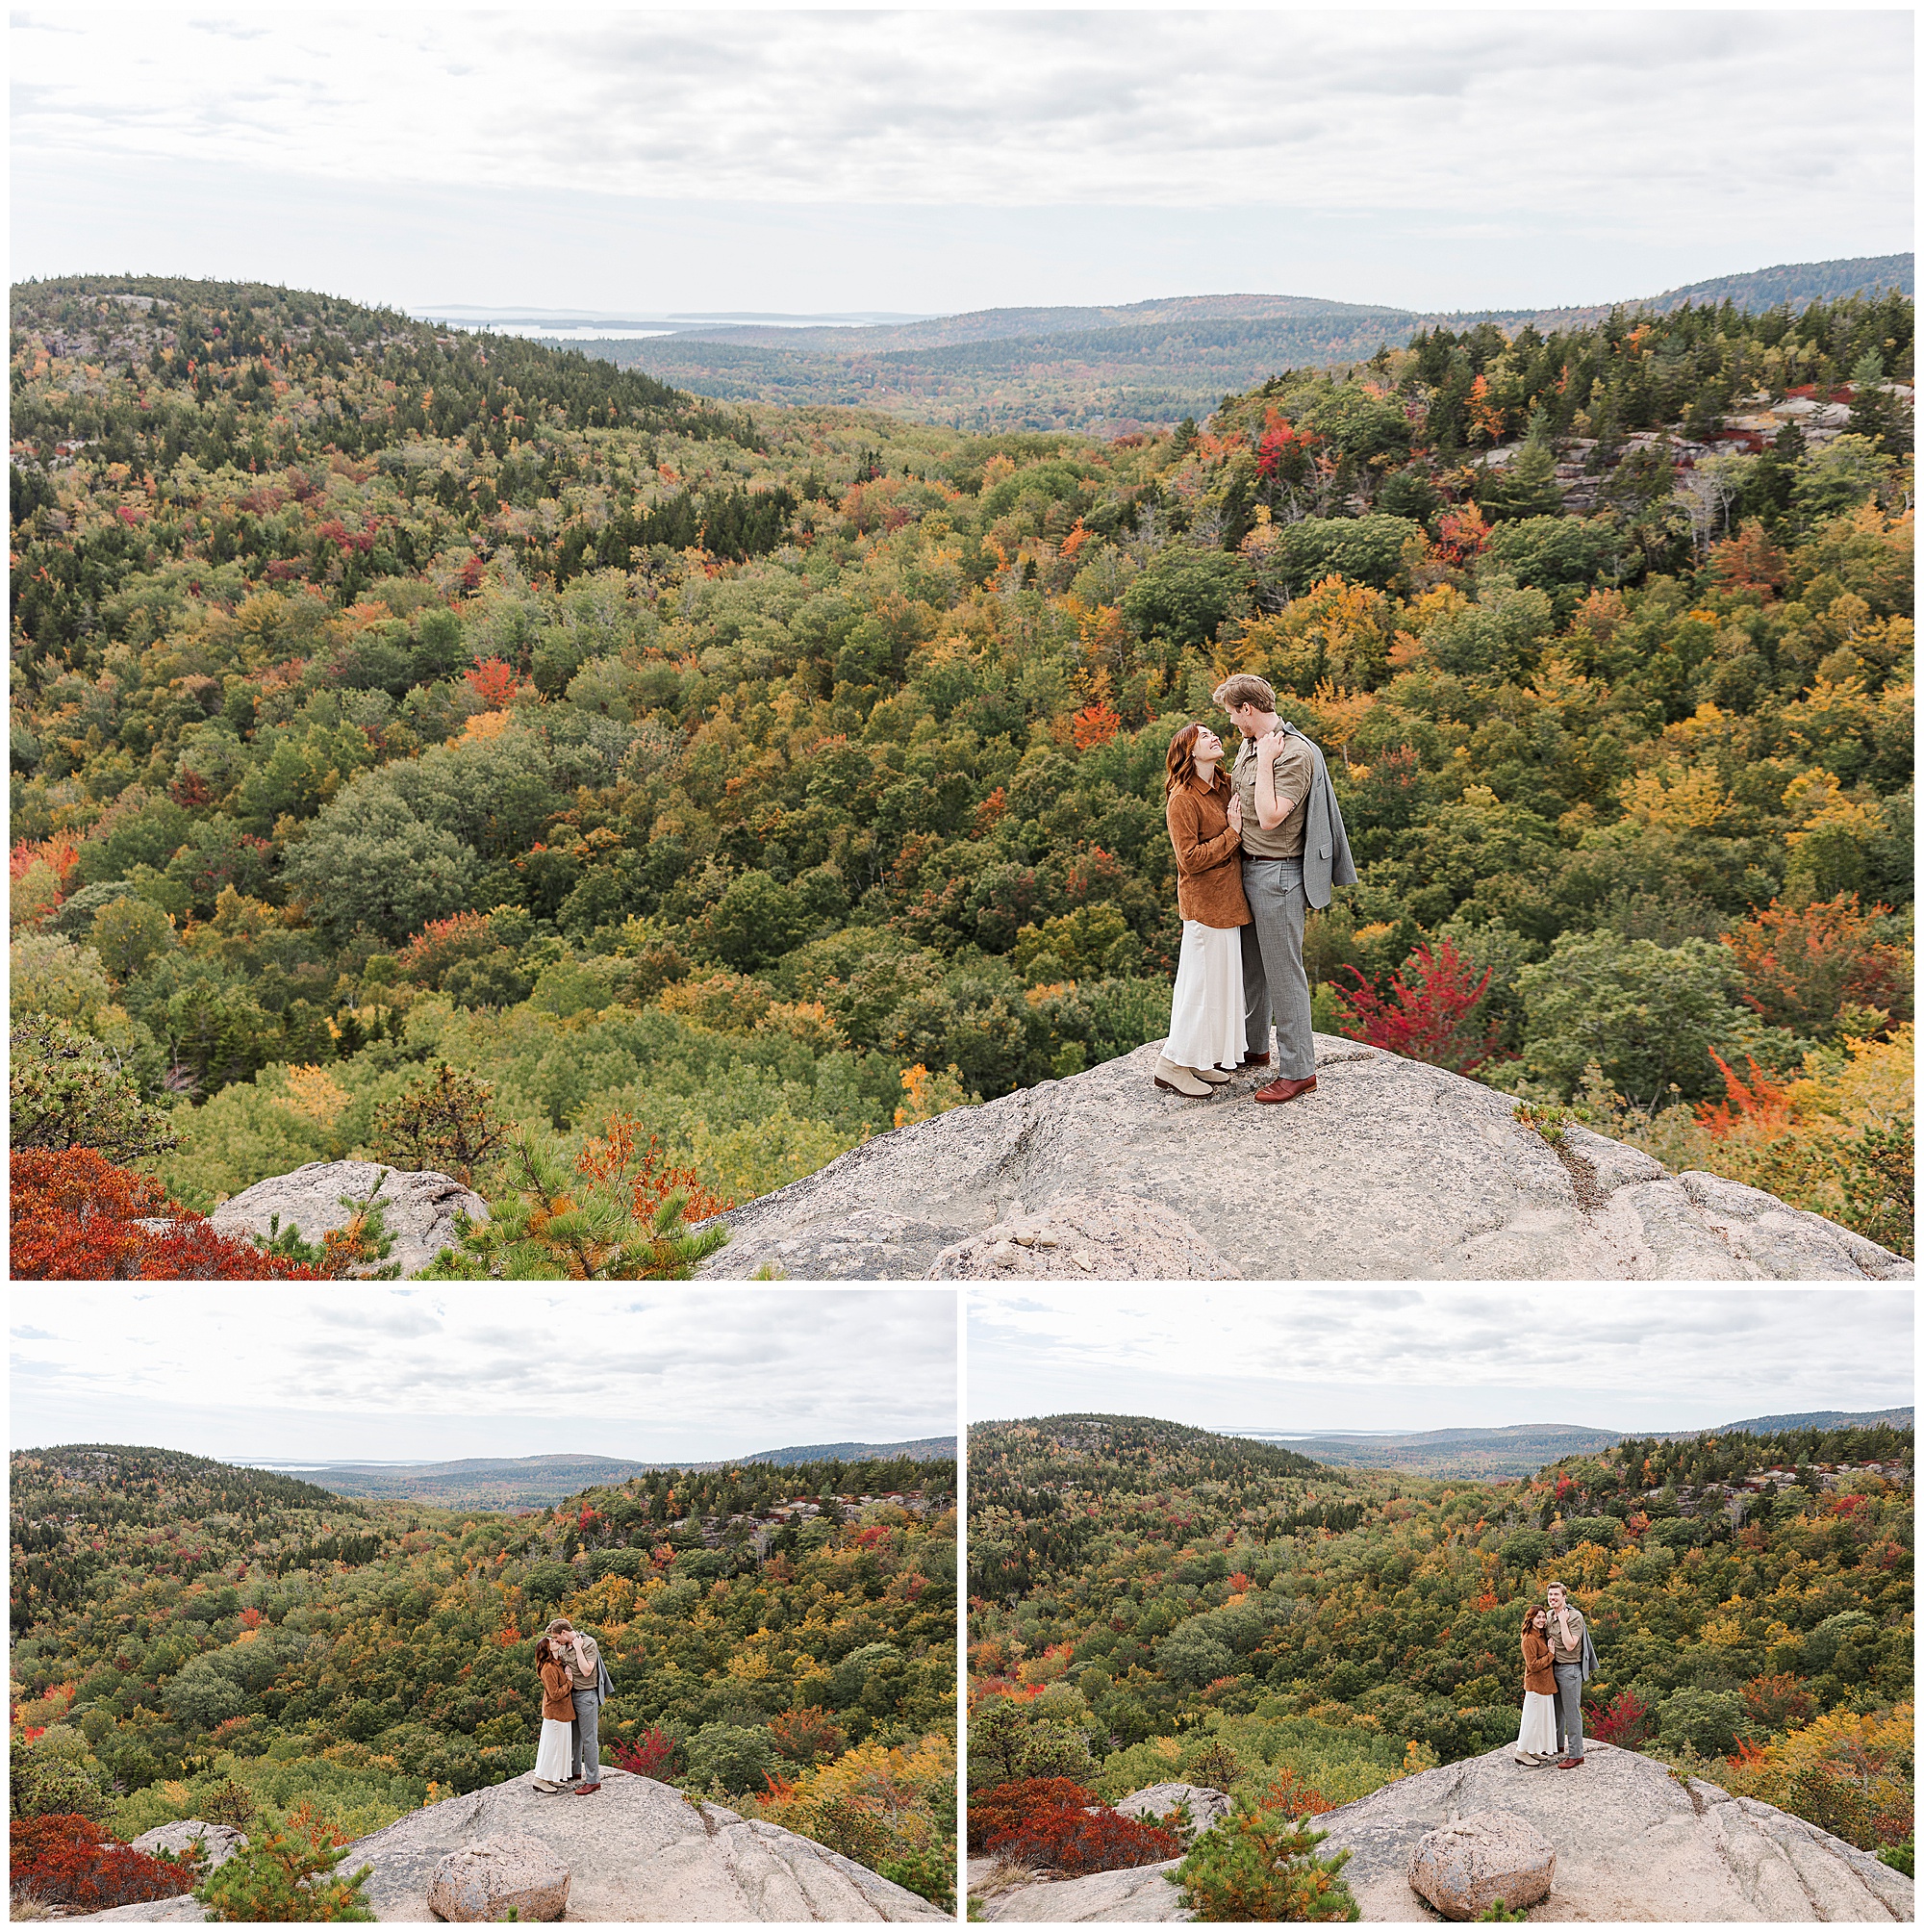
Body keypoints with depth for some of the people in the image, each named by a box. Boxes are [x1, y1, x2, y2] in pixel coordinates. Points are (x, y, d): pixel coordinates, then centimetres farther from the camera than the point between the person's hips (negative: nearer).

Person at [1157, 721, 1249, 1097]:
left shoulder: (1224, 788, 10)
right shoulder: (1182, 799, -15)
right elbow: (1190, 858, -19)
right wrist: (1232, 833, -18)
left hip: (1226, 900, 9)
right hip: (1204, 903, -9)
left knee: (1221, 979, 14)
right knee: (1202, 980, -4)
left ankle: (1202, 1058, 23)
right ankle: (1173, 1063, 5)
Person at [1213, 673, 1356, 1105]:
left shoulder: (1295, 755, -19)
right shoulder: (1248, 744, 10)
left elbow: (1270, 817, -27)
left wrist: (1265, 762, -22)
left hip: (1276, 873, -9)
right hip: (1246, 867, 9)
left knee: (1283, 971, -5)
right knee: (1250, 962, 20)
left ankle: (1298, 1070, 0)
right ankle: (1253, 1046, 36)